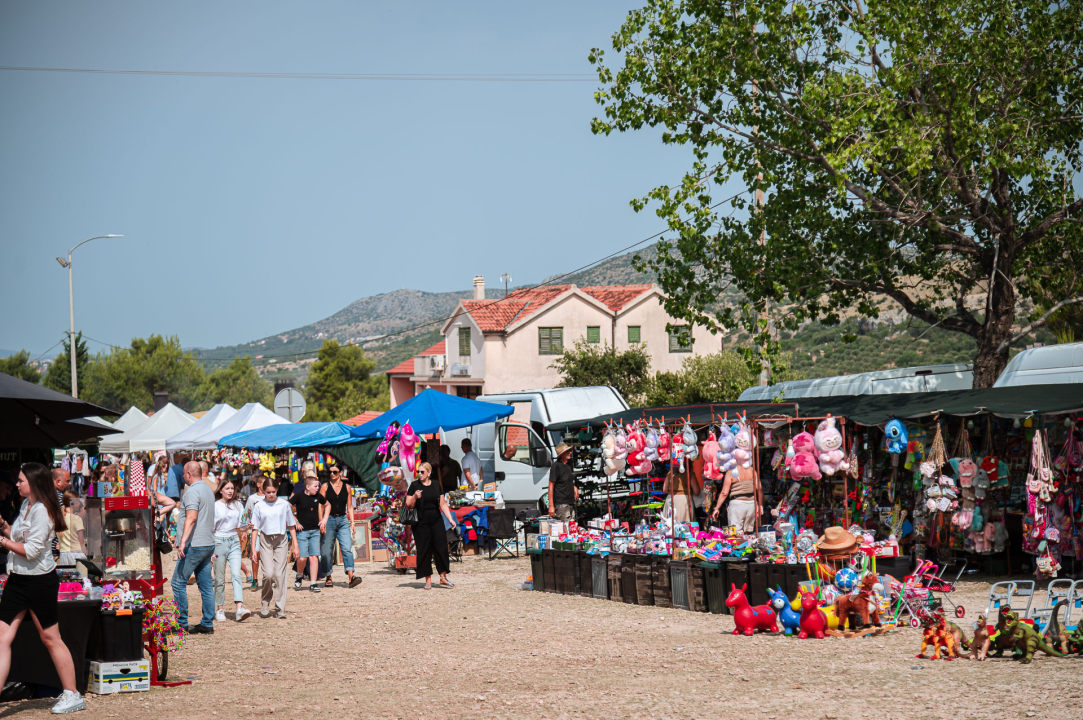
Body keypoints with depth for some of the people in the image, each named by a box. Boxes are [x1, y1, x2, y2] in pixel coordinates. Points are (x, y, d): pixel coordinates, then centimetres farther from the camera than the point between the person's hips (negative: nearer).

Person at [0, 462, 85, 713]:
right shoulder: (26, 505, 11)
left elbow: (31, 550, -22)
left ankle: (73, 696, 14)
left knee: (50, 638, 2)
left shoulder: (41, 511, -18)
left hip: (39, 581, -9)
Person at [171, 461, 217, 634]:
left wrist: (183, 541, -30)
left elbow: (191, 517, -24)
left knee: (178, 582, -3)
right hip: (208, 545, 9)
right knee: (206, 585, 8)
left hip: (194, 545, -9)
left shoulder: (192, 491, -12)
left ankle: (181, 623, -4)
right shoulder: (208, 491, 18)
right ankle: (207, 624, 8)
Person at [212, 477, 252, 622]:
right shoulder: (215, 506, -3)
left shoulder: (238, 505, 9)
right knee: (220, 578, 2)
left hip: (234, 541, 3)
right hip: (219, 541, -3)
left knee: (236, 575, -12)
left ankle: (239, 608, -23)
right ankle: (219, 609, 13)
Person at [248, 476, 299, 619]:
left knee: (280, 574, -4)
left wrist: (295, 546, 9)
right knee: (269, 573, -12)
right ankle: (265, 603, 11)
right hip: (265, 541, -1)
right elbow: (255, 528, 5)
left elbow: (291, 526, 10)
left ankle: (280, 609, 1)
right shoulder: (259, 506, 2)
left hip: (281, 540, 1)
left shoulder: (284, 504, 3)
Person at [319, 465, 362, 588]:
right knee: (327, 550, 1)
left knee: (347, 548, -12)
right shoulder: (325, 486, 3)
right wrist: (321, 521, -12)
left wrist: (352, 522, 7)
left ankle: (351, 576, -21)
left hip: (343, 520, 1)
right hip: (329, 519, -1)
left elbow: (349, 506, 14)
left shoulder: (346, 487, 10)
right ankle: (328, 578, 12)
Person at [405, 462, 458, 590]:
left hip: (436, 521, 3)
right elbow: (409, 505, -3)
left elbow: (443, 504, 11)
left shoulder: (436, 486, 8)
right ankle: (428, 580, 6)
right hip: (421, 522, -3)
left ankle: (443, 577, 8)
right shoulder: (414, 486, -1)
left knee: (441, 547, -1)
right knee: (424, 550, -1)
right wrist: (415, 497, -23)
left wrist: (450, 519, 4)